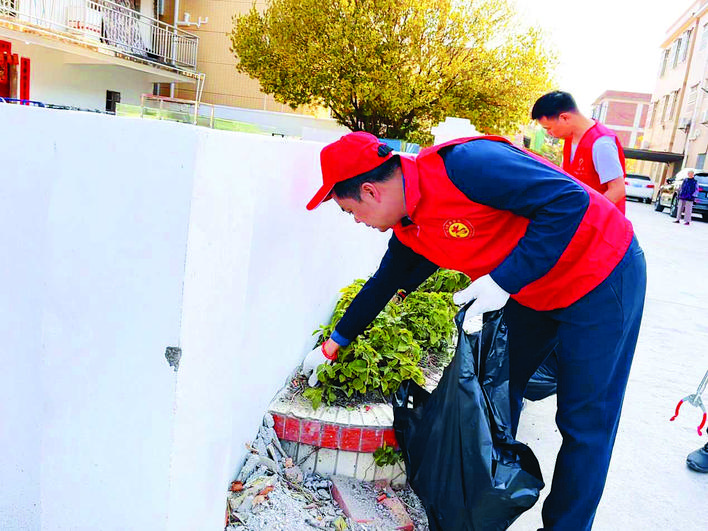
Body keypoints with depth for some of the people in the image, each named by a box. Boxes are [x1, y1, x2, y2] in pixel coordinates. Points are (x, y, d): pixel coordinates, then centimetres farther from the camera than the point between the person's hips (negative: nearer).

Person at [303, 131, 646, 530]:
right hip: (532, 292, 8)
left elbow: (570, 199, -31)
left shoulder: (464, 165, -30)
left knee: (584, 422, 1)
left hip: (603, 276, -8)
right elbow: (383, 284, 12)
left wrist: (503, 281, -32)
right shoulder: (410, 231, -2)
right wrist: (333, 344, 20)